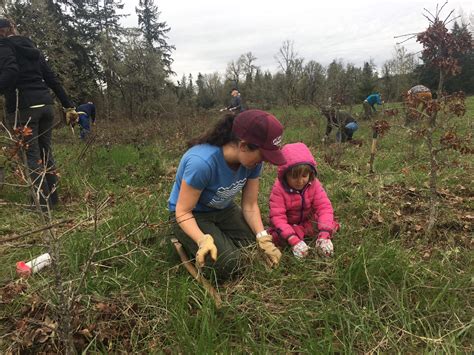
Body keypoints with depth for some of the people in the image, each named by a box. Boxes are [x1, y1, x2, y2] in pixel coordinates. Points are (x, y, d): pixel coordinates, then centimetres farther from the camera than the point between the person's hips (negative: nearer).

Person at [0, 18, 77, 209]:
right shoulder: (32, 48, 21)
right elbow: (52, 79, 17)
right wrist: (68, 106, 17)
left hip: (23, 107, -7)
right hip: (45, 105, 7)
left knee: (31, 155, -3)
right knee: (46, 152, 12)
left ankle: (44, 203, -2)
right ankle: (53, 198, 18)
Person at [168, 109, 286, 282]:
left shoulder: (252, 160, -18)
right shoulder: (202, 162, -37)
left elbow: (249, 205, -8)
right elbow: (183, 212, -26)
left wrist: (263, 238, -21)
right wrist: (203, 240, -42)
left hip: (223, 210, 6)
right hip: (191, 214, -5)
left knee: (256, 248, -11)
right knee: (228, 263, -22)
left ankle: (220, 236, 14)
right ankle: (187, 241, 5)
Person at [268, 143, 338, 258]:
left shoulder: (314, 184, -17)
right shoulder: (279, 188, -26)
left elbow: (324, 207, -22)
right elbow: (277, 216, -30)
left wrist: (324, 235, -38)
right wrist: (294, 240, -43)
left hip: (308, 221, 3)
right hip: (288, 224, -2)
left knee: (332, 226, -18)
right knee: (277, 237, -33)